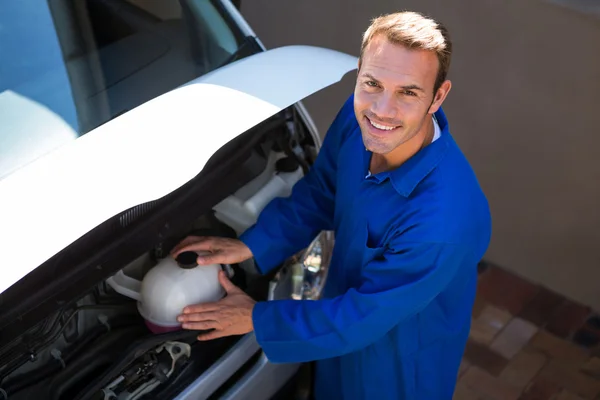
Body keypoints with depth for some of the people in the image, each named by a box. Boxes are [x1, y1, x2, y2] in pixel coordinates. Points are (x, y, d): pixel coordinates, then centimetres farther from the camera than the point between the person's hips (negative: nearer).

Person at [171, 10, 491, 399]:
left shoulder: (446, 220, -42)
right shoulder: (359, 115, -22)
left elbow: (363, 317, -29)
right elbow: (319, 193, -2)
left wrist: (258, 319, -19)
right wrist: (250, 245, -11)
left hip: (401, 368, -5)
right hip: (346, 307, 6)